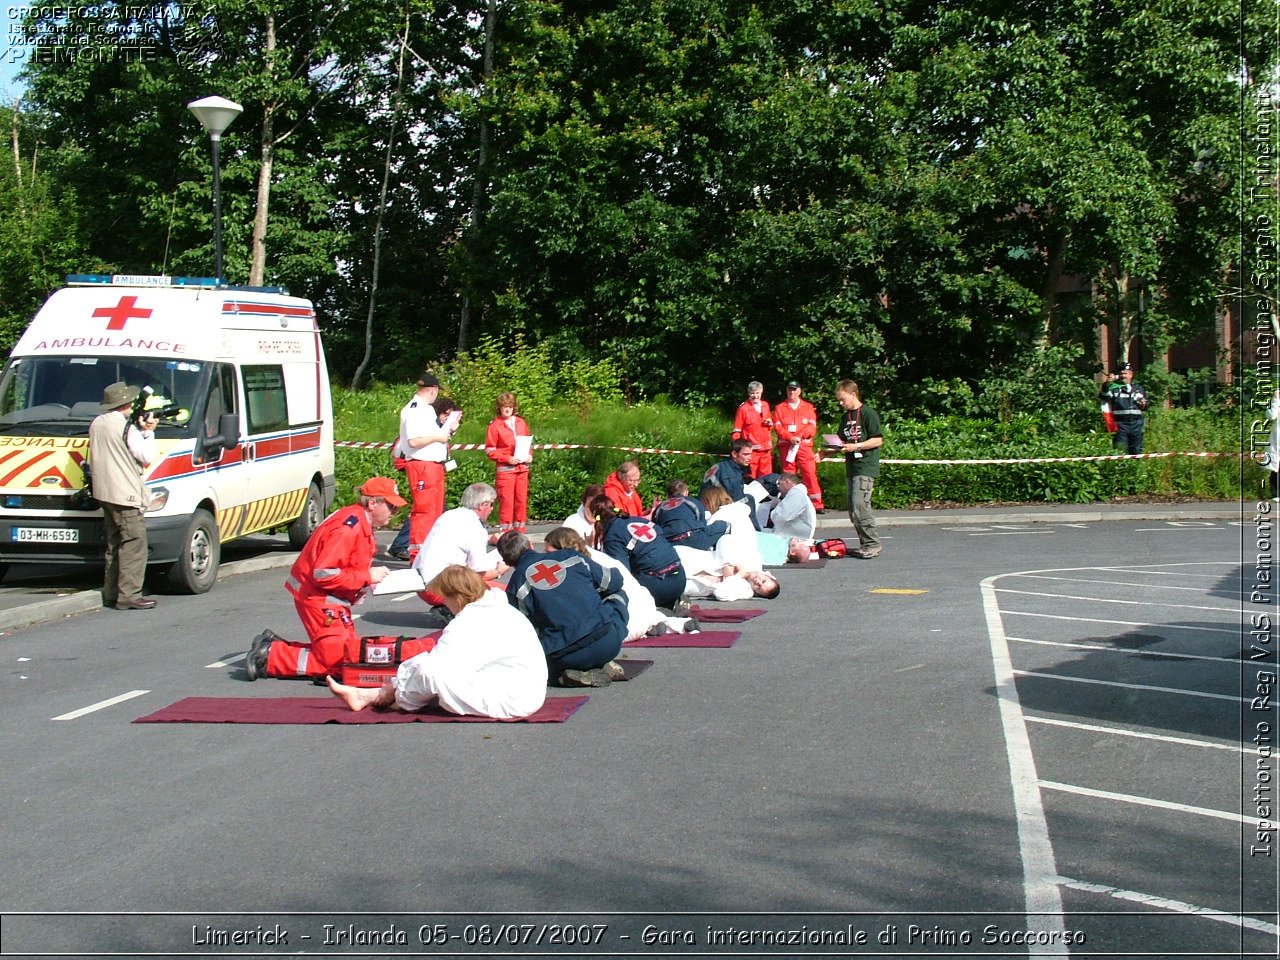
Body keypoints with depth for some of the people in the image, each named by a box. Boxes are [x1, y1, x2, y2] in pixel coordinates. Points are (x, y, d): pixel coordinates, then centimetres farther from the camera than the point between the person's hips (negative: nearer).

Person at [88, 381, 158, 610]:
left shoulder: (96, 424, 12)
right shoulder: (126, 427, -15)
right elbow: (146, 456, -12)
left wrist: (141, 430, 8)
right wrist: (148, 432, 1)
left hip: (103, 492, 9)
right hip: (125, 494, -9)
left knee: (114, 544, 16)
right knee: (134, 544, -7)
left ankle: (111, 594, 18)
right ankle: (128, 595, -12)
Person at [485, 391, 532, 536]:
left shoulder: (521, 423, 12)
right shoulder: (495, 426, -1)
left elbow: (529, 443, 22)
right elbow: (489, 450, -3)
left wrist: (530, 455, 2)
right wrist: (507, 459, -13)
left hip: (522, 468, 4)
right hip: (505, 470, -4)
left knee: (522, 500, 5)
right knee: (506, 501, -6)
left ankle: (520, 531, 12)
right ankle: (505, 533, -1)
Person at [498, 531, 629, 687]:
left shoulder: (516, 587, 5)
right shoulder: (569, 556, 10)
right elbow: (614, 582, 18)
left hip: (566, 659, 0)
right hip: (609, 641, 0)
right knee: (618, 594, 31)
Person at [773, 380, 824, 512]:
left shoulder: (808, 407, 11)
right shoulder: (780, 408, 11)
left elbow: (812, 426, 2)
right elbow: (777, 427, 1)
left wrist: (800, 436, -14)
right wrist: (790, 438, -14)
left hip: (804, 445, -1)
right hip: (785, 446, 1)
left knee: (810, 473, -7)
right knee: (788, 476, 2)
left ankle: (816, 504, -6)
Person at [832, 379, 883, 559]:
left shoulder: (868, 413, -9)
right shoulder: (846, 417, 17)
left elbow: (878, 440, -12)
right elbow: (842, 442, 21)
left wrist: (856, 446, -19)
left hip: (865, 468, -9)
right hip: (851, 468, 9)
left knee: (860, 507, -15)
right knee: (854, 510, 8)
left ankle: (872, 545, -8)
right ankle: (865, 545, 15)